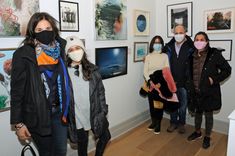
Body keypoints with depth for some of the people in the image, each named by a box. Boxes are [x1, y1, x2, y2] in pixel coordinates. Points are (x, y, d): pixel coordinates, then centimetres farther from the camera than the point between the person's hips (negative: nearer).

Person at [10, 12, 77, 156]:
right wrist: (18, 123, -8)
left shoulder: (59, 49, 1)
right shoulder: (23, 54, -12)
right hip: (37, 114, -3)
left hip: (59, 111, 4)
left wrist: (66, 109, 9)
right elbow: (17, 90, -9)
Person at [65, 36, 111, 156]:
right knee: (82, 144, 17)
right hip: (77, 117, -3)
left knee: (105, 137, 19)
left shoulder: (92, 69, -2)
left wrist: (103, 110, 1)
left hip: (95, 114, 3)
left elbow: (100, 91, 2)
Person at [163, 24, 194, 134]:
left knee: (183, 105, 13)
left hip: (184, 82, -2)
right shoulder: (168, 47, 0)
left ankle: (181, 123, 33)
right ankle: (173, 122, 33)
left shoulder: (190, 47, -8)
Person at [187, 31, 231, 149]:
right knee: (197, 113, 19)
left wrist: (214, 80, -14)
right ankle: (197, 132, 40)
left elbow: (227, 70, -6)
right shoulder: (193, 55, 3)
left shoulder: (214, 54, -10)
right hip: (196, 91, 4)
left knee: (208, 115, 11)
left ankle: (207, 137, 30)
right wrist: (191, 87, 6)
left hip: (209, 91, -4)